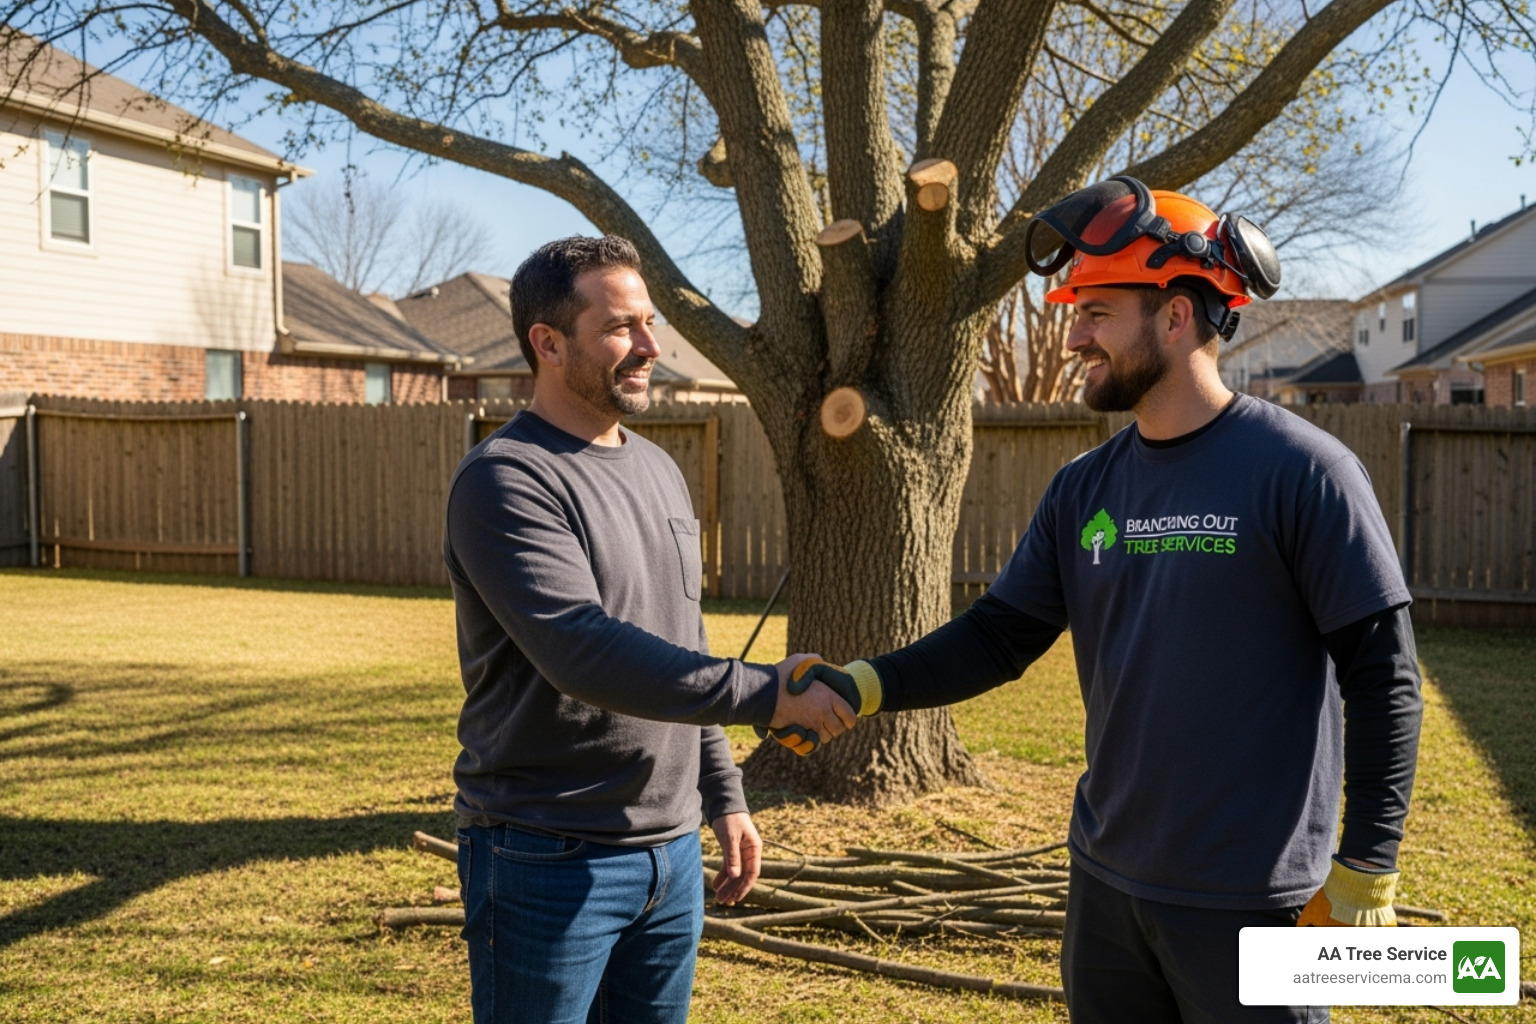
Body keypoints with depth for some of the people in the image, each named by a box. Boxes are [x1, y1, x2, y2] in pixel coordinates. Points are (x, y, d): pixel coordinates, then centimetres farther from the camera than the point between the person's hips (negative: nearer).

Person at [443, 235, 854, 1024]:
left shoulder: (658, 470, 11)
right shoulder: (505, 479, -14)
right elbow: (585, 652, -27)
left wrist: (722, 794, 14)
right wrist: (762, 694, -29)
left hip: (673, 849, 7)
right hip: (550, 860, -7)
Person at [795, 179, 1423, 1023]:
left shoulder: (1301, 470, -13)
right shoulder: (1083, 490, 3)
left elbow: (1382, 676, -11)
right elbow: (999, 635, 5)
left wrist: (1366, 874, -11)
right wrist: (863, 688, -9)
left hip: (1255, 898, -5)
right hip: (1106, 882, 6)